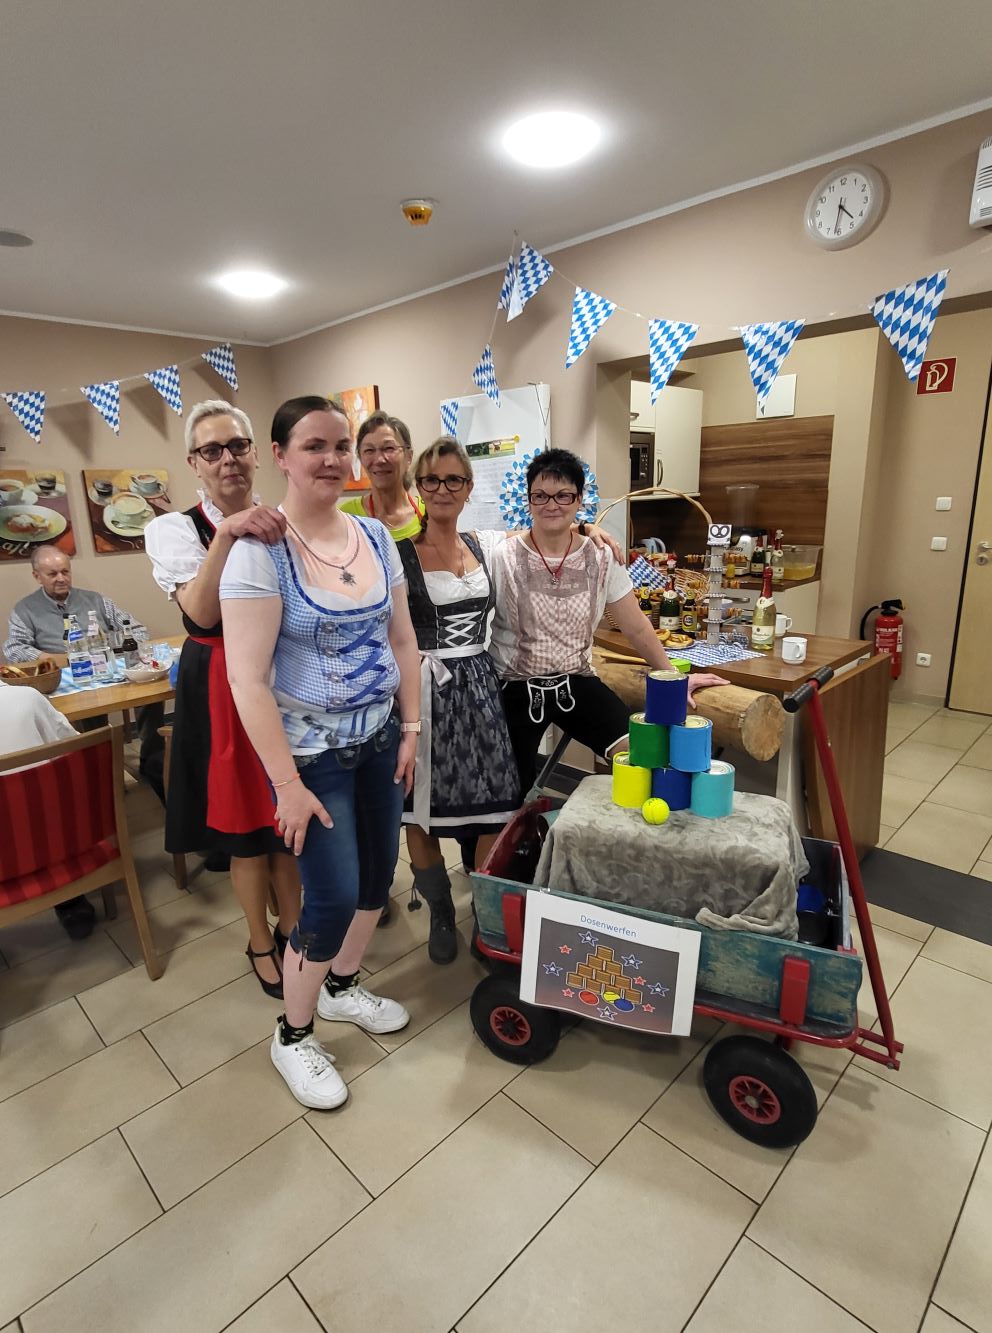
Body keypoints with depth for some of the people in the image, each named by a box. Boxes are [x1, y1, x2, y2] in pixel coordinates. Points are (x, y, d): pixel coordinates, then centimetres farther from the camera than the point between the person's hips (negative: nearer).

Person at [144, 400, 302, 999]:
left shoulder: (280, 523, 3)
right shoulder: (174, 529, -5)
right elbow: (203, 613, -23)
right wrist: (227, 534, -32)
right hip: (221, 690, -2)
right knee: (245, 821, 11)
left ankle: (293, 927, 38)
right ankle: (260, 942, 35)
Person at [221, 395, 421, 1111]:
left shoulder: (376, 536, 1)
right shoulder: (260, 551, -16)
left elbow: (403, 639, 7)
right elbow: (248, 680, -19)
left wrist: (411, 728, 4)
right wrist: (289, 785, -18)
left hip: (378, 740, 6)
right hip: (312, 753, -6)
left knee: (378, 872, 16)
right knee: (333, 898, 0)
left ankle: (342, 986, 45)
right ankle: (293, 1035, 30)